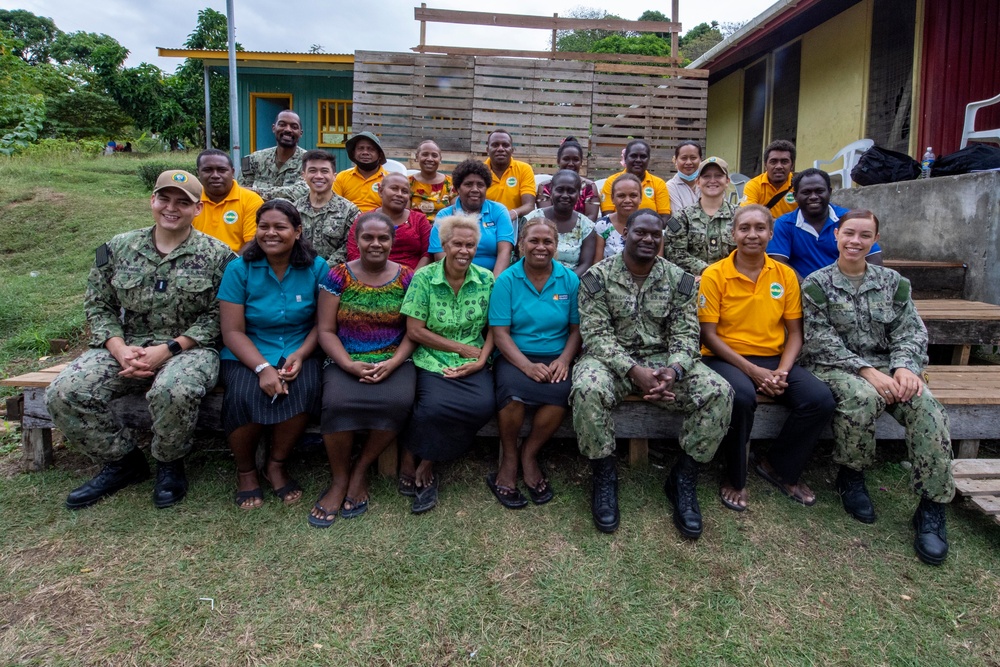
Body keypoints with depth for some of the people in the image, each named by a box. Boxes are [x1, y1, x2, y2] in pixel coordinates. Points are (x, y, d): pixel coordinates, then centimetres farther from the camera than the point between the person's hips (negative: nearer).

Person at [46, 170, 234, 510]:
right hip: (127, 346, 4)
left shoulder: (217, 255, -2)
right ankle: (122, 460, 6)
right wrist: (120, 349, -11)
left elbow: (217, 316, -8)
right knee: (64, 393, -18)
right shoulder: (118, 248, 8)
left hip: (189, 349, -4)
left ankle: (169, 463, -5)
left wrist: (167, 349, -17)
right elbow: (98, 305, 8)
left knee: (174, 390, -37)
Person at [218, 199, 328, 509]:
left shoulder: (316, 267, -1)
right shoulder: (239, 268, -3)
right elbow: (233, 332, -7)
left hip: (298, 352, 1)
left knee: (305, 389, -31)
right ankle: (245, 470, 1)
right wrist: (263, 368, -22)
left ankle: (276, 465, -3)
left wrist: (300, 355, -18)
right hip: (247, 354, 0)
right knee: (244, 395, -30)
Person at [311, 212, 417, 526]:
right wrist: (349, 364, -14)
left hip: (394, 362, 1)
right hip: (345, 362, 0)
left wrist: (393, 363, -13)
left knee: (398, 402, -30)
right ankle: (340, 479, -4)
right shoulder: (337, 276, 4)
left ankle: (360, 471, -5)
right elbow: (326, 330, 2)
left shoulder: (407, 278, 6)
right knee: (338, 403, -31)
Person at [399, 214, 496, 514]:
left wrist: (481, 360, -10)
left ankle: (425, 464, -5)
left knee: (483, 406, -25)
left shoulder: (486, 280, 6)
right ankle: (410, 461, -1)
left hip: (474, 364, 3)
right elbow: (415, 331, -6)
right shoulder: (424, 278, -2)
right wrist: (462, 348, -7)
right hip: (432, 362, -2)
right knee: (435, 406, -31)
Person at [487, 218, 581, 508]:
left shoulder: (570, 280, 6)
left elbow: (576, 328, 7)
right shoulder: (507, 280, 0)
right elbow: (500, 332, -6)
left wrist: (564, 359, -12)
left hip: (555, 359, 2)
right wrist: (527, 365, -19)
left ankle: (529, 454, -5)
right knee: (512, 388, -33)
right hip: (515, 357, -1)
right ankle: (509, 459, -6)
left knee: (562, 391, -31)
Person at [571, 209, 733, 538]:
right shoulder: (597, 277, -3)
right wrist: (634, 371, -25)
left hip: (664, 360, 3)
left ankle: (683, 478, -4)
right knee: (587, 389, -36)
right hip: (611, 359, -2)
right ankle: (604, 476, -11)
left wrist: (674, 369, -22)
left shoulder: (679, 280, 5)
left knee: (719, 392, -21)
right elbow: (596, 335, -11)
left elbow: (685, 334, 0)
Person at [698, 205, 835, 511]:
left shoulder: (786, 275, 6)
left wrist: (782, 371, -10)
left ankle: (779, 468, 7)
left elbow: (794, 332, 8)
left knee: (821, 399, -20)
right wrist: (752, 370, -17)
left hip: (773, 359, 4)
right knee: (742, 396, -36)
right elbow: (709, 335, -9)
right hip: (726, 358, -4)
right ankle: (735, 478, -10)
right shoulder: (714, 275, -6)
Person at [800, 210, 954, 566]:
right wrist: (866, 371, -20)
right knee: (863, 397, -36)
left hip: (886, 366, 3)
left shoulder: (893, 282, 12)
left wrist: (905, 367, -16)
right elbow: (822, 341, -9)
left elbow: (911, 332, 5)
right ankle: (851, 475, -9)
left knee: (925, 404, -27)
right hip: (833, 366, -3)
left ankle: (933, 507, -16)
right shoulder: (817, 284, 0)